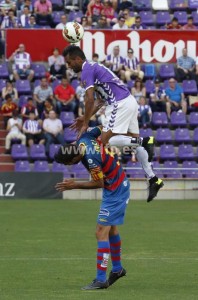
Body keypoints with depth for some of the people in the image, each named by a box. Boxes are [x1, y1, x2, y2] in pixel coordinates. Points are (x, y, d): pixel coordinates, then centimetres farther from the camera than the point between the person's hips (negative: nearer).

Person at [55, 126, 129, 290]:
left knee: (102, 232, -12)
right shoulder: (84, 139, -12)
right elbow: (99, 128, 6)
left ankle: (101, 279, -12)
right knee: (111, 228, 23)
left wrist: (75, 185, -13)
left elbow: (99, 183, -19)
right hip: (120, 186, 10)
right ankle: (117, 268, 39)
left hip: (115, 193, -10)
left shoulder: (92, 160, -33)